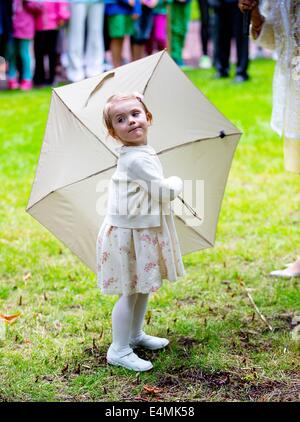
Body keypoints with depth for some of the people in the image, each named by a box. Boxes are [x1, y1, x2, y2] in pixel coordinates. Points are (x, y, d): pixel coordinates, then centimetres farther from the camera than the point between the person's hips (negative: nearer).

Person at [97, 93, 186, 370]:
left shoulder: (140, 153, 6)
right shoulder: (137, 159, -26)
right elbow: (165, 191, -24)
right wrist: (177, 182, -4)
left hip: (145, 231, 10)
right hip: (129, 234, -10)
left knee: (143, 287, 22)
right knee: (131, 292, -1)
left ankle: (135, 334, 39)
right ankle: (119, 351, 9)